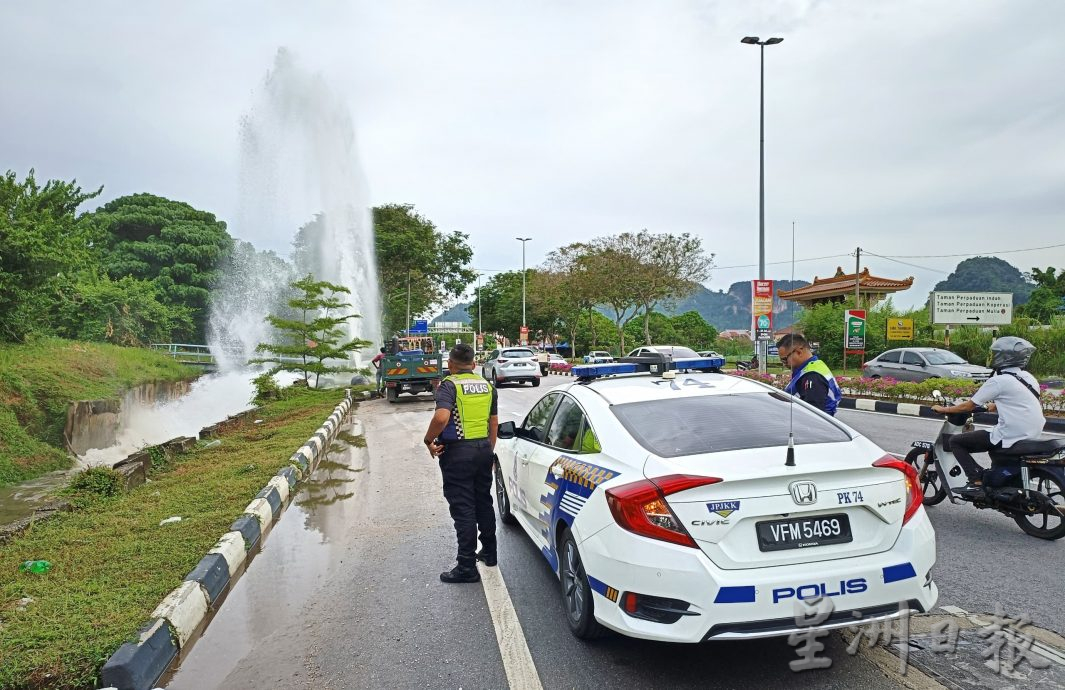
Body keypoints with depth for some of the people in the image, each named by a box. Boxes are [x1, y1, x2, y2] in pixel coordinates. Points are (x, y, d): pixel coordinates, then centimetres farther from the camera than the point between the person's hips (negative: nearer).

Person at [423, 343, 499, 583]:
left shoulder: (449, 385, -12)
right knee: (484, 502, 19)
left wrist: (429, 440, -14)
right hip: (483, 449, 7)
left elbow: (441, 417, -28)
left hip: (457, 452, -6)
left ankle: (467, 567, 2)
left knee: (462, 509, -2)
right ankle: (489, 552, 32)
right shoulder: (487, 385, 9)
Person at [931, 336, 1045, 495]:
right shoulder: (1027, 377, 10)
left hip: (1009, 438, -9)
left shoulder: (998, 381, -13)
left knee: (956, 442, -2)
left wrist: (943, 409, 6)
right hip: (1031, 437, 9)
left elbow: (969, 406, -8)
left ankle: (977, 482, -11)